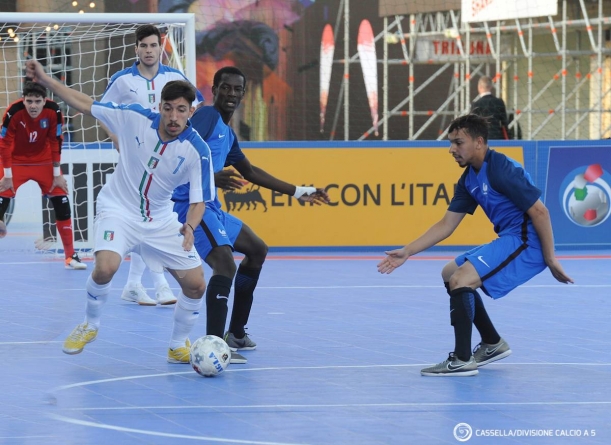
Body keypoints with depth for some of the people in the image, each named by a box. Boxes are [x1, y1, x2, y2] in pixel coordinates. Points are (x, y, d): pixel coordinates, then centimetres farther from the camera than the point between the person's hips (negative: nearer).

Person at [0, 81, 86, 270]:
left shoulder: (53, 111, -21)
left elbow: (55, 143, -10)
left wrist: (57, 175, -7)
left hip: (44, 160, 2)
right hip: (16, 161, -2)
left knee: (62, 203, -3)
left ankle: (71, 256, 7)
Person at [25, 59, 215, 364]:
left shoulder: (198, 150, -18)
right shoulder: (135, 118, -17)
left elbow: (199, 201, -13)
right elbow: (85, 105, -7)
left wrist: (190, 227, -35)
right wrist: (45, 79, -12)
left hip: (161, 221, 2)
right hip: (118, 211, -2)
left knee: (196, 284, -4)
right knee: (105, 267, -29)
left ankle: (179, 347, 22)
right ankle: (90, 325, 0)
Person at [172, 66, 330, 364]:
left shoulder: (227, 133, 19)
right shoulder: (207, 117, -10)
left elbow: (250, 172, 32)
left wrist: (298, 192, 34)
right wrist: (210, 178, -39)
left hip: (210, 207, 11)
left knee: (257, 250, 25)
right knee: (225, 262, -27)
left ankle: (236, 333, 30)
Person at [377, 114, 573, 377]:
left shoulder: (501, 170, -19)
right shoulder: (469, 180, 10)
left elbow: (540, 211, -19)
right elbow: (446, 225, 14)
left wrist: (550, 259, -17)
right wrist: (407, 252, 7)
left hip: (527, 240, -10)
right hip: (509, 239, 10)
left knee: (461, 279, -20)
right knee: (449, 274, 20)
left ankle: (462, 360, -16)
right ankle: (493, 344, 25)